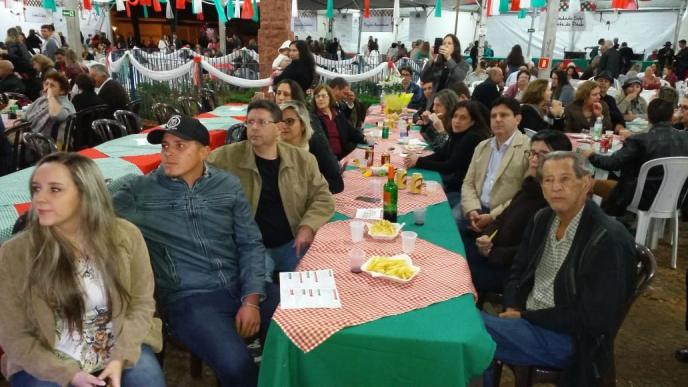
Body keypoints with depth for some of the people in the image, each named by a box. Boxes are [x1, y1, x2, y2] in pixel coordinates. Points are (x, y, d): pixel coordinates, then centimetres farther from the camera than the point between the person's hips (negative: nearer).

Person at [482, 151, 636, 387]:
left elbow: (592, 318, -19)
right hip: (525, 318, 7)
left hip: (565, 339, -7)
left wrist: (526, 316, -16)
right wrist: (513, 309, -6)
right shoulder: (542, 219, 3)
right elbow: (518, 271, 13)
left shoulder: (608, 240, -18)